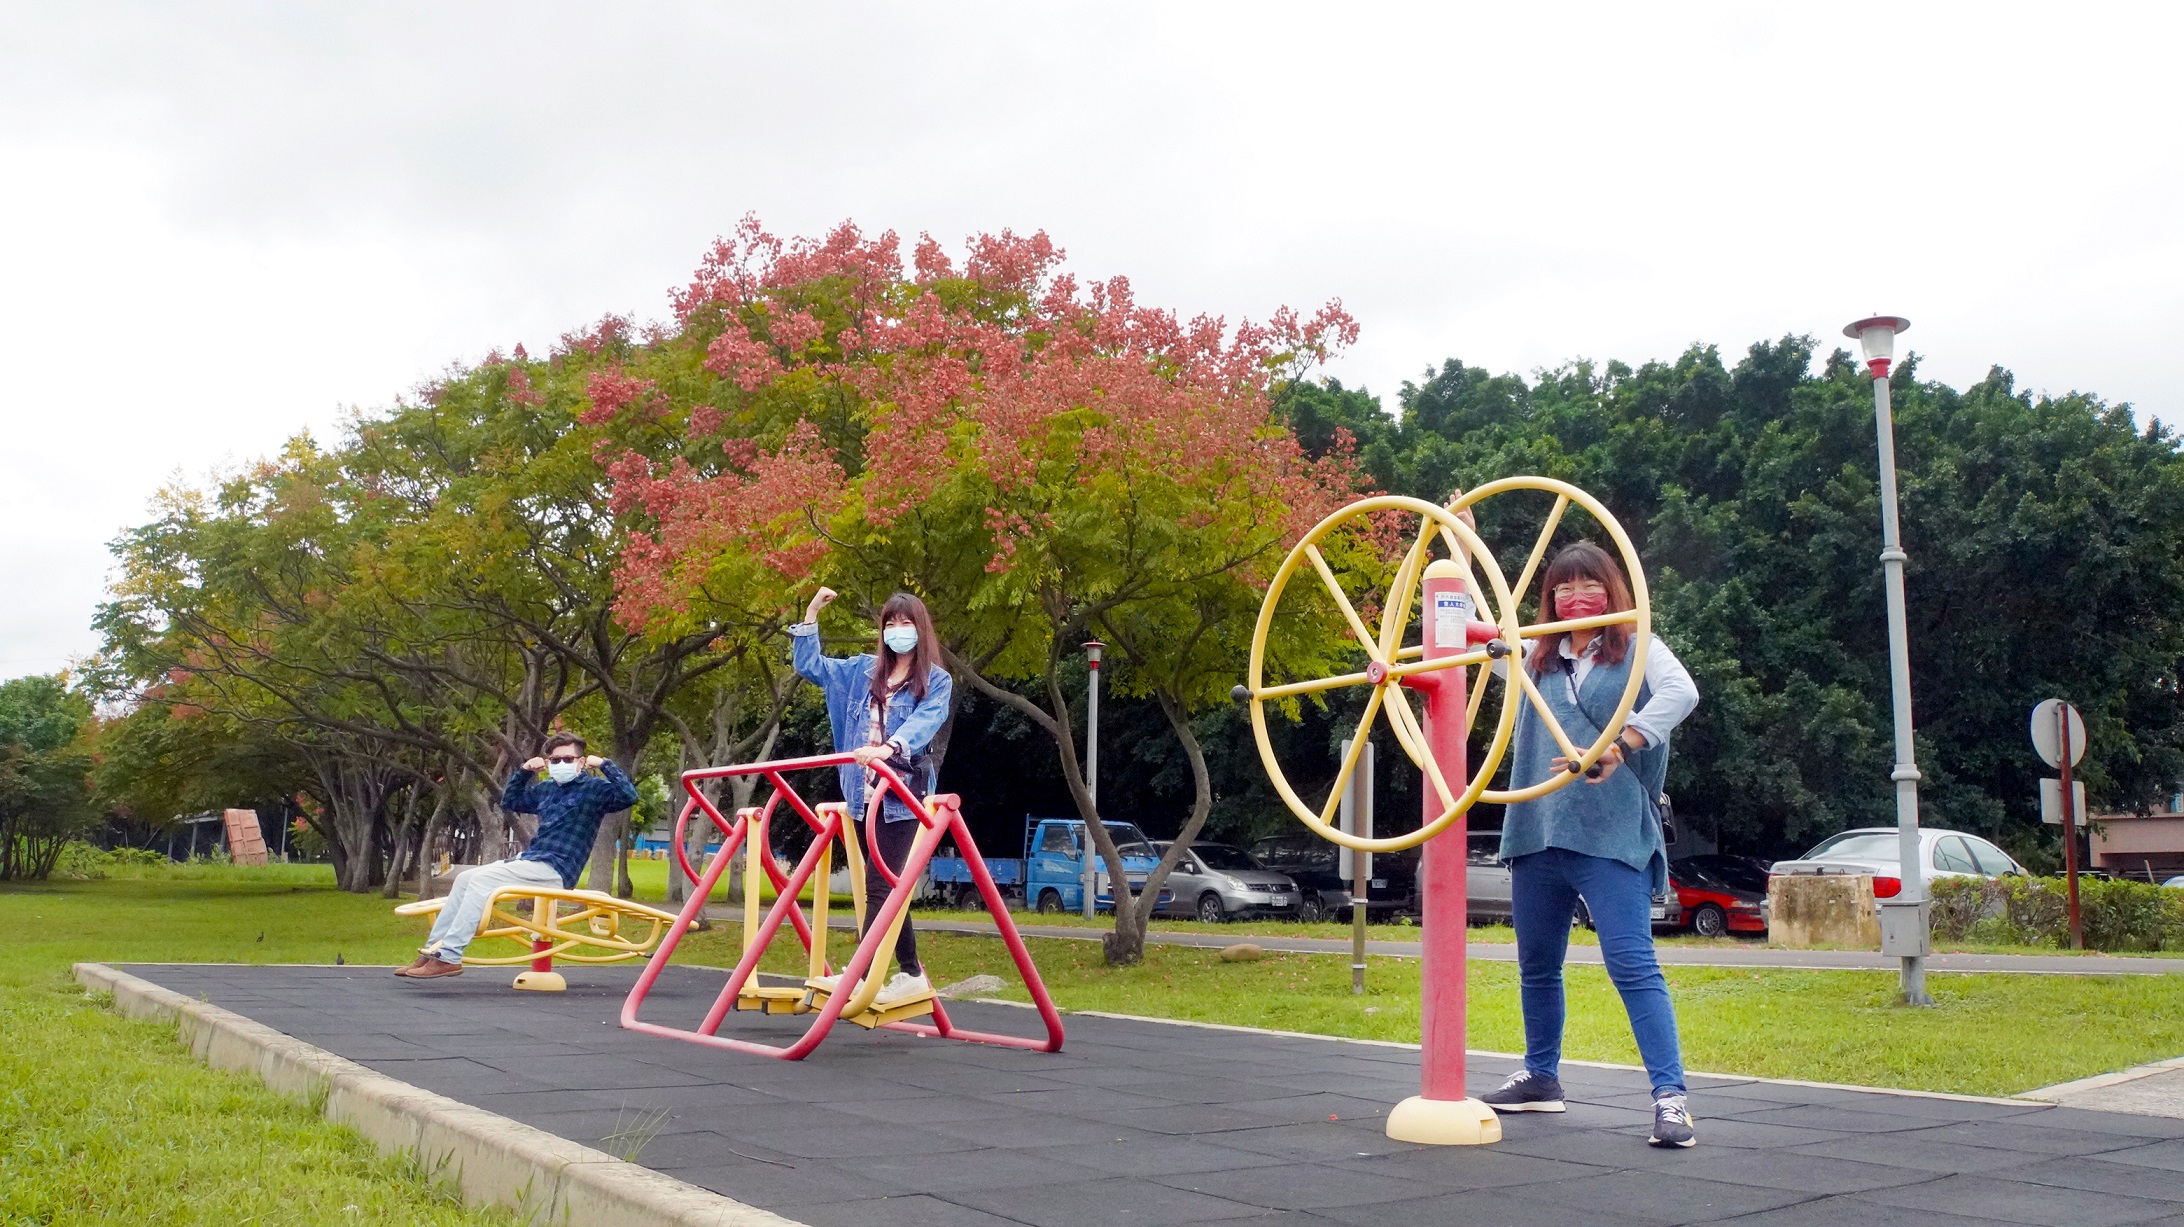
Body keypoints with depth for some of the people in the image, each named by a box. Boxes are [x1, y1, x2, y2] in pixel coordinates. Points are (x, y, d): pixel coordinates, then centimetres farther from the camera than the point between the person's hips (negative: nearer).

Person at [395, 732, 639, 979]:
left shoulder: (594, 788, -6)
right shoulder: (546, 789, 16)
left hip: (555, 870, -9)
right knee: (464, 879, 2)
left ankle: (449, 958, -22)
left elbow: (628, 796, -25)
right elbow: (509, 801, 29)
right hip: (528, 858, 9)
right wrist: (523, 771, 15)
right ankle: (433, 951, 3)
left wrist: (606, 764, -22)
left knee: (482, 879, -21)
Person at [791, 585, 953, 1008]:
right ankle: (910, 974, 14)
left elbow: (924, 723, -16)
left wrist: (888, 748, -34)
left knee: (879, 886, -12)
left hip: (902, 797, -5)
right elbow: (809, 665, 19)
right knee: (886, 887, 8)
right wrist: (811, 614, 9)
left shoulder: (937, 682, 2)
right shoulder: (863, 671, 16)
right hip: (864, 795, 5)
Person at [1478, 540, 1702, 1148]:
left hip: (1610, 836, -5)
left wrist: (1617, 746, -30)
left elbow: (1681, 692, -17)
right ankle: (1541, 1077, 30)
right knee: (1537, 965, 15)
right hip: (1535, 833, 5)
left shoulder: (1637, 649, 3)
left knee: (1632, 964, -14)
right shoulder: (1535, 656, 16)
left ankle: (1670, 1096, -11)